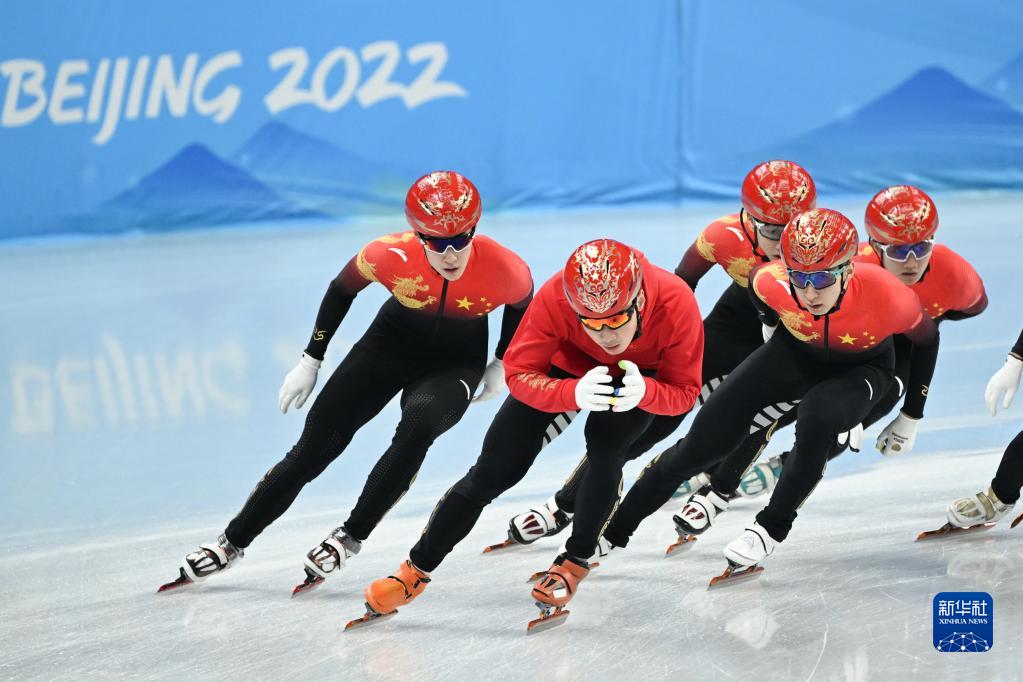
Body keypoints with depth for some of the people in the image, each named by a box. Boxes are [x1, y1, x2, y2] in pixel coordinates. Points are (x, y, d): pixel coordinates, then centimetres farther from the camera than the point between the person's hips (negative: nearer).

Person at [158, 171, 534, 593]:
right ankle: (233, 542, 16)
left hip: (456, 363, -1)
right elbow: (343, 288, -8)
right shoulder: (390, 255, -30)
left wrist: (501, 365, -1)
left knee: (419, 422, -33)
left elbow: (523, 303, -4)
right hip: (393, 341, 1)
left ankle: (351, 537, -17)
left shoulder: (504, 270, -31)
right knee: (315, 445, -2)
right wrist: (311, 361, -2)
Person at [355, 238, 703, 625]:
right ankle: (417, 570, 13)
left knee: (604, 456, -25)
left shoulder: (676, 304, -39)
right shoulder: (556, 298, -40)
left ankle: (576, 561, 4)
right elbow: (519, 373, -29)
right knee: (496, 469, -2)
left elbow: (684, 392, -25)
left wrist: (645, 391, -48)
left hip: (643, 375, 0)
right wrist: (575, 394, -49)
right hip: (567, 362, 0)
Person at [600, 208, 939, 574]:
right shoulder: (773, 281, -33)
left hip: (861, 368, -2)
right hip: (797, 351, 2)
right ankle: (613, 527, 10)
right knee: (705, 439, -6)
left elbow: (927, 339, -13)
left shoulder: (890, 297, -37)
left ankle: (772, 527, -13)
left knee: (817, 418, -35)